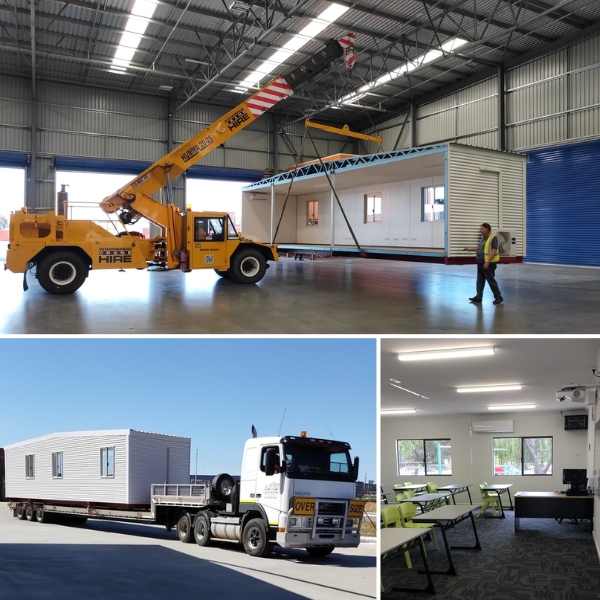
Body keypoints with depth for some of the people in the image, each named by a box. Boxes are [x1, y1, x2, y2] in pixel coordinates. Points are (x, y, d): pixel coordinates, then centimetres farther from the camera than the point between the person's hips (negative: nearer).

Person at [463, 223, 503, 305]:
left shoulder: (493, 238, -12)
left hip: (488, 264, -9)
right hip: (481, 263, 9)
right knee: (480, 281, 11)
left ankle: (498, 297, 4)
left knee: (491, 281, -4)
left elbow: (494, 251, -19)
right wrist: (471, 249, 27)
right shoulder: (483, 238, 15)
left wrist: (487, 262, -25)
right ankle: (478, 297, 16)